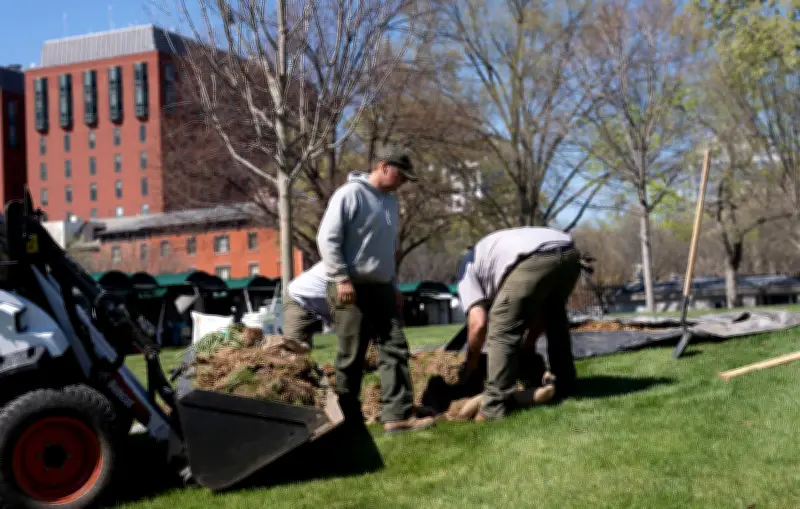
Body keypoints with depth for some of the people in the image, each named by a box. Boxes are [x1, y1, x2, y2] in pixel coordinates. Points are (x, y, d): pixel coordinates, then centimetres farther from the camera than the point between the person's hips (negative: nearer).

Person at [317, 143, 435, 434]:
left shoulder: (391, 203, 17)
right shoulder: (350, 194, -9)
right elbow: (327, 238, -15)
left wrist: (395, 286, 19)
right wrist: (341, 279, -20)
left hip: (381, 288, 8)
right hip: (352, 289, -8)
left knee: (395, 350, -2)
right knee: (351, 357, -1)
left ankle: (398, 415, -5)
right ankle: (348, 419, 9)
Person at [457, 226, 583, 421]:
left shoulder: (468, 270, 25)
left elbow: (478, 324, 11)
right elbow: (541, 308, 40)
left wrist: (471, 362, 25)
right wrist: (529, 343, 45)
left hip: (535, 259, -7)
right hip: (569, 253, 7)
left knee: (502, 330, 4)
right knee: (554, 315, 31)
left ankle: (494, 407, 1)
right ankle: (564, 385, 38)